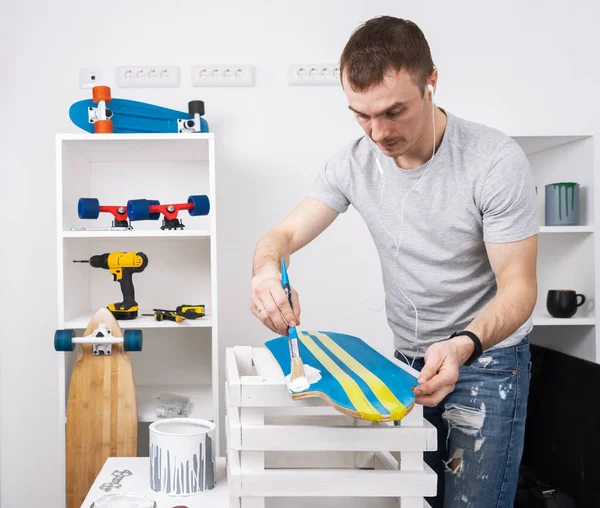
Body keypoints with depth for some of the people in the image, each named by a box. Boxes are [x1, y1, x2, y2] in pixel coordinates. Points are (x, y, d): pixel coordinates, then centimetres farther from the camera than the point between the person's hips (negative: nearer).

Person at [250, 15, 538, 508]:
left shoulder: (497, 161, -20)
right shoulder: (355, 162, -7)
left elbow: (518, 287, -18)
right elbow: (285, 234, -6)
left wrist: (463, 347, -37)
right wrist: (267, 269, -31)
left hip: (487, 359, -4)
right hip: (408, 358, 4)